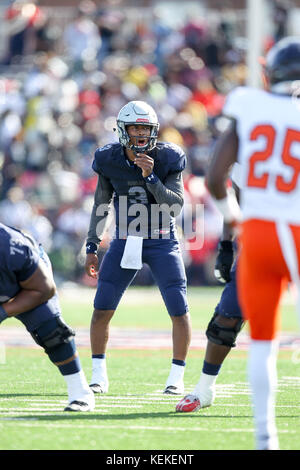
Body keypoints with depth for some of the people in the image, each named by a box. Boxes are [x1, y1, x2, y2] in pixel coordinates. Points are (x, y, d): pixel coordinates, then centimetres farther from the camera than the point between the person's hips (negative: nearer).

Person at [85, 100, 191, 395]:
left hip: (162, 243, -1)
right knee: (102, 308, -5)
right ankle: (99, 375, 10)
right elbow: (101, 204, 6)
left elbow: (175, 206, -15)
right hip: (125, 243, 2)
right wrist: (92, 248, 5)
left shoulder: (167, 158, -11)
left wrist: (150, 177, -27)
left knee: (179, 311, -8)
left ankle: (176, 377, 6)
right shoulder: (109, 159, -5)